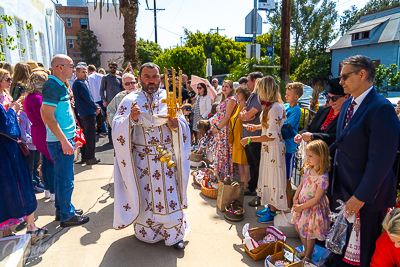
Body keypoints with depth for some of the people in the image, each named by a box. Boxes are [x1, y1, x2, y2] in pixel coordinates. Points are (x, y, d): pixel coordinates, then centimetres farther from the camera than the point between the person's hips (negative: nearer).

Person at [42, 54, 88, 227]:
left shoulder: (60, 85, 13)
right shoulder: (52, 86, -16)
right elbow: (48, 116, -22)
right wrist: (64, 141, -23)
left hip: (65, 138, 10)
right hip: (61, 141, -10)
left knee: (62, 177, 19)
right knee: (66, 180, 0)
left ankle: (62, 209, 32)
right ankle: (67, 216, 14)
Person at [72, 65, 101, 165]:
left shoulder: (76, 83, 18)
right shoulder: (80, 84, -13)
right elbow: (87, 98, -16)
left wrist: (94, 106, 12)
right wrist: (96, 108, -4)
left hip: (83, 113, 10)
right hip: (89, 112, -10)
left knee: (85, 135, 14)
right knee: (90, 136, -5)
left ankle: (84, 157, 21)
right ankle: (90, 158, 0)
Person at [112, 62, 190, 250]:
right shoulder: (130, 100, -1)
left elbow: (184, 125, 3)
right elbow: (117, 128, -9)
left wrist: (176, 125, -19)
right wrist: (131, 119, -27)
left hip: (167, 157, 1)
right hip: (143, 159, -1)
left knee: (169, 194, 6)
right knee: (145, 194, 10)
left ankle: (173, 234, 23)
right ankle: (146, 232, 33)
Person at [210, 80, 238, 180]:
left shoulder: (231, 99, -11)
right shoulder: (224, 100, 18)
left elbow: (227, 117, -17)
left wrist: (218, 128, -13)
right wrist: (215, 126, 9)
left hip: (225, 129, -9)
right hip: (219, 129, 9)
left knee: (224, 152, -3)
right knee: (219, 152, 14)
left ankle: (226, 176, 8)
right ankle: (220, 175, 25)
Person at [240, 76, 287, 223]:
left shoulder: (274, 108, -24)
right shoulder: (272, 105, 6)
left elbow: (271, 136, -25)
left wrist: (250, 139, -20)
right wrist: (257, 127, 12)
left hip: (274, 148, -10)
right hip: (268, 148, 10)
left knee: (273, 179, 5)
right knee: (268, 177, 18)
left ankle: (272, 212, 21)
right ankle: (270, 207, 34)